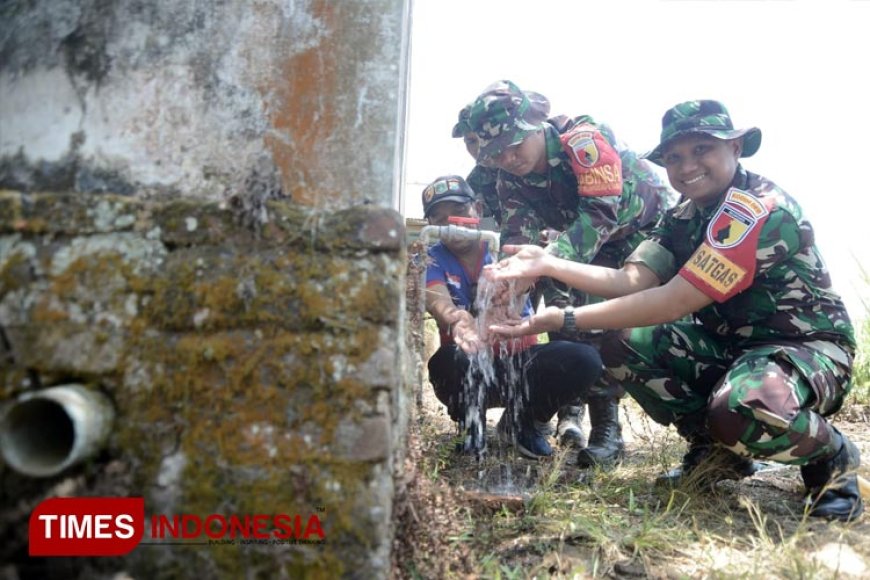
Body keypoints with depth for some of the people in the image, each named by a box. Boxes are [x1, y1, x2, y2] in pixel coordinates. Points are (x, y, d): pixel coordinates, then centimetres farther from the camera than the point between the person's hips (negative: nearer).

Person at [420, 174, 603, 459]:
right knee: (447, 362, -36)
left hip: (519, 362, 1)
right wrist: (457, 321, -53)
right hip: (470, 370, -1)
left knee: (585, 359, -25)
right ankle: (473, 428, -3)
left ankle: (522, 423, 1)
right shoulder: (431, 260, -4)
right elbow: (438, 302, -26)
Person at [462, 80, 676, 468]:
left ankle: (607, 428, -10)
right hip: (590, 240, 6)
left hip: (646, 225, -5)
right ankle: (570, 406, 6)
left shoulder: (583, 138, -33)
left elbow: (602, 211, -42)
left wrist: (549, 260, -54)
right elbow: (517, 238, -21)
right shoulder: (509, 179, -13)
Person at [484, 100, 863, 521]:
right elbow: (630, 281, -10)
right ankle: (717, 450, 6)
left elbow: (675, 302, -29)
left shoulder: (760, 208, -23)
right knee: (623, 346, -10)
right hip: (730, 344, 8)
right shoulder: (684, 219, 4)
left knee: (744, 411, -39)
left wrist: (565, 320, -30)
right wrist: (547, 263, -20)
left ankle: (833, 457, -3)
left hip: (806, 345, -8)